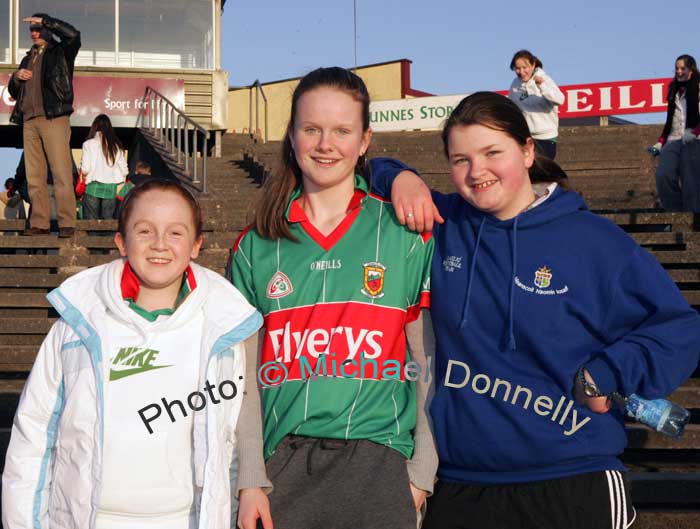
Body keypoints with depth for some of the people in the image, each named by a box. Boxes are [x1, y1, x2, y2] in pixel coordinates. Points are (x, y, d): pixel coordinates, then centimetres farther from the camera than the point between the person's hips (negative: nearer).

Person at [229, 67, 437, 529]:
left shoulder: (406, 235, 2)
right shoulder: (256, 246, 6)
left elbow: (428, 363, 3)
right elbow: (244, 374, 6)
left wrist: (422, 472, -2)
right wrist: (250, 478, 0)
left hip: (378, 463, -1)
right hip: (283, 466, 2)